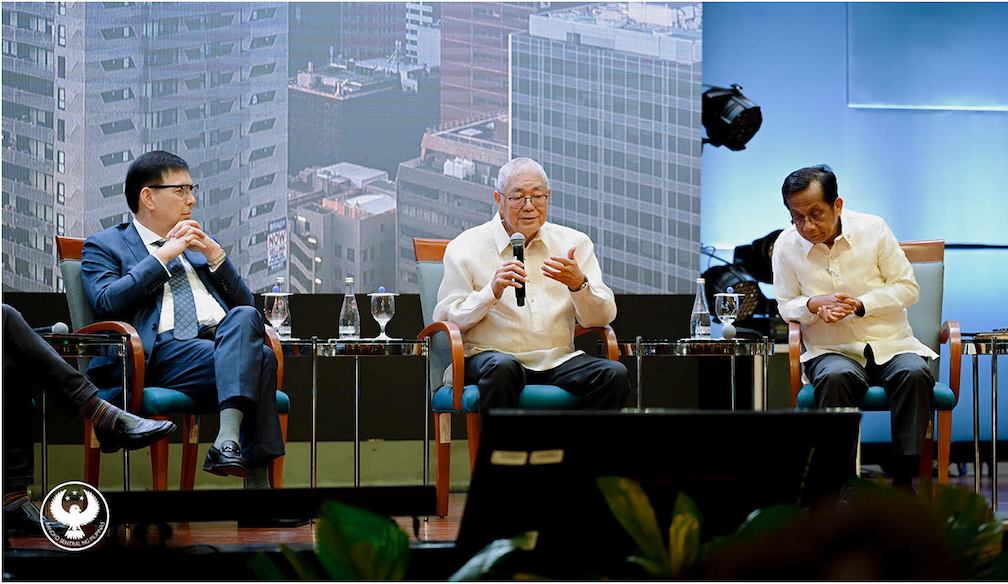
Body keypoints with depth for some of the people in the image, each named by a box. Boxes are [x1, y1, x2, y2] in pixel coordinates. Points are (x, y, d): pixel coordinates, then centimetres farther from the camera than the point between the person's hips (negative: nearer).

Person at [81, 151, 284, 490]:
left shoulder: (198, 244, 32)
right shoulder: (104, 246, 17)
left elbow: (245, 305, 25)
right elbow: (107, 303, -4)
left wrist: (214, 254, 10)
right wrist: (164, 255, -1)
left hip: (227, 339, 5)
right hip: (165, 352, -5)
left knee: (244, 317, -33)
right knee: (259, 359, -32)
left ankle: (229, 438, -45)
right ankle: (256, 477, -36)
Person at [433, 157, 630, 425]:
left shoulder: (574, 243, 12)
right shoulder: (466, 248, 5)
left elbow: (601, 318, 6)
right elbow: (445, 319, -2)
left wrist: (579, 284, -15)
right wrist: (492, 291, -16)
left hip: (558, 360, 3)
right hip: (491, 354, -3)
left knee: (614, 374, -24)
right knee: (501, 368, -37)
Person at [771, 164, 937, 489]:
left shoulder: (873, 229, 0)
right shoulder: (786, 246, 2)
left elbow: (908, 288, 3)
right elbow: (786, 306, 12)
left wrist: (860, 304, -13)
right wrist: (813, 305, -12)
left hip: (891, 344, 0)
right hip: (832, 351, 0)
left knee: (914, 374, -32)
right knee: (834, 378, -36)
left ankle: (903, 479, -30)